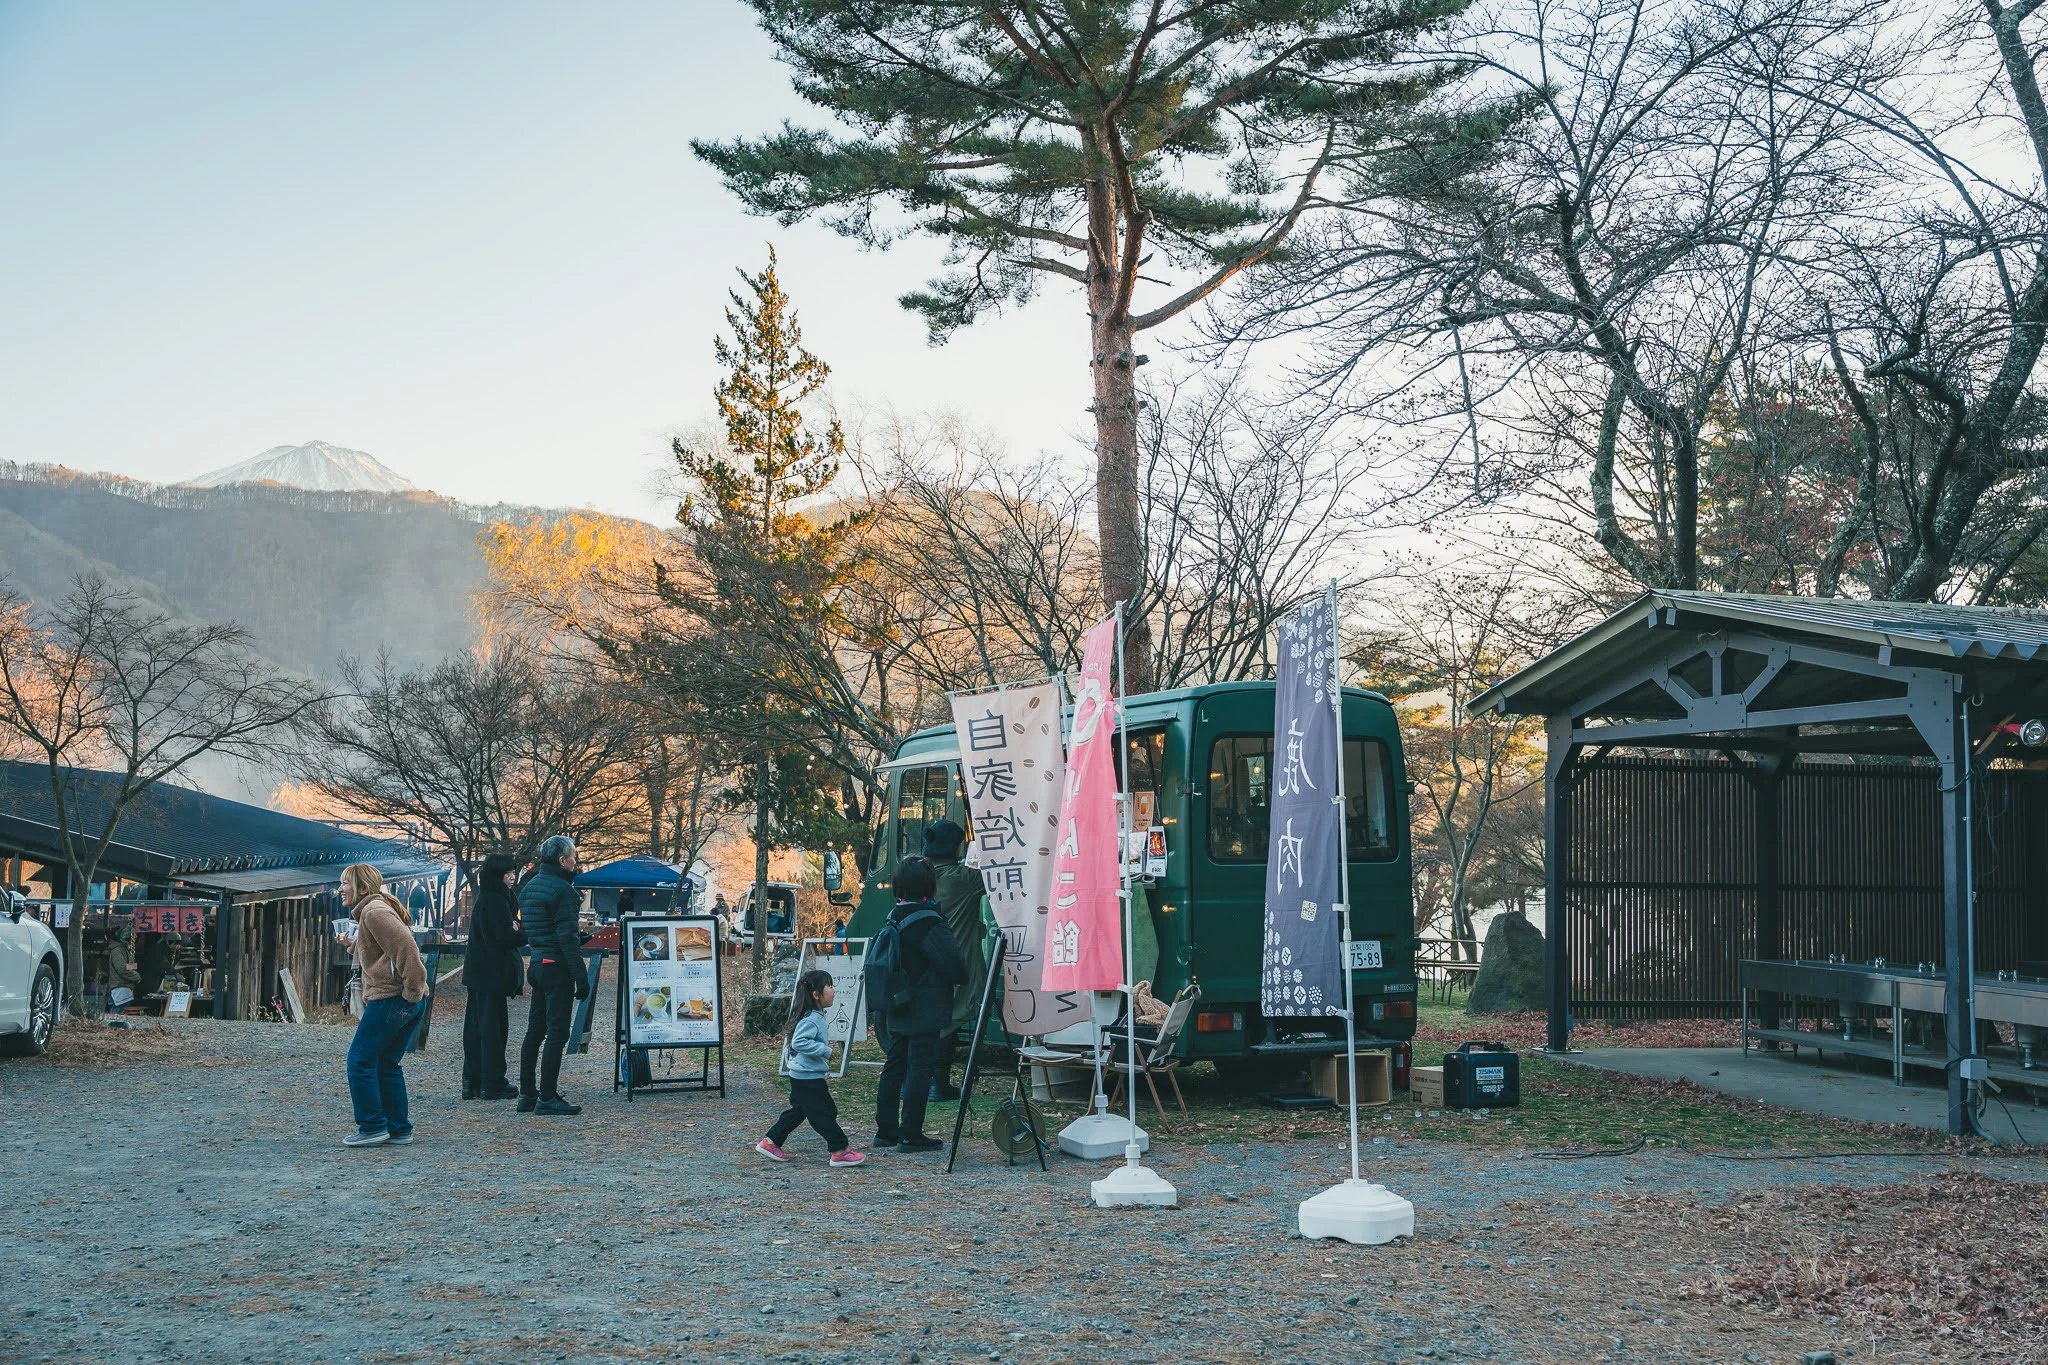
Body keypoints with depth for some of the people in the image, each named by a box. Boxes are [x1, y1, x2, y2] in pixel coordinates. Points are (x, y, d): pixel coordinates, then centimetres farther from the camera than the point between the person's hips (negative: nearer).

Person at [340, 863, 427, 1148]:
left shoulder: (374, 912, -11)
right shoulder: (370, 912, 22)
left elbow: (406, 948, -22)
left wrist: (411, 990, -19)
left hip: (390, 999, -10)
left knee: (360, 1061, -4)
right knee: (386, 1064, 14)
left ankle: (372, 1127, -1)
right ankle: (399, 1128, 16)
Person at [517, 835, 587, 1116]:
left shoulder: (530, 886, 14)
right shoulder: (561, 889, -14)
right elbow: (567, 937, -18)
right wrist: (581, 976, -16)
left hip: (536, 964, 9)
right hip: (557, 966, -9)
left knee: (535, 1030, 14)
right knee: (557, 1032, -6)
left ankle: (527, 1093, 18)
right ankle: (547, 1098, -6)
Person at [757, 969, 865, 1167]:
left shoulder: (816, 1017, 12)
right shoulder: (811, 1019, -21)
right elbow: (799, 1042, -31)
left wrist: (824, 1046, 13)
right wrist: (825, 1051, -25)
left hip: (801, 1077, 11)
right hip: (808, 1078, -11)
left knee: (798, 1111, 18)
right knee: (825, 1113, -6)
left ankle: (770, 1143, 23)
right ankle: (840, 1151, -1)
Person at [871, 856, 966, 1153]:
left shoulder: (893, 918, 8)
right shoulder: (928, 923, -18)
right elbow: (952, 962, -17)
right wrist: (962, 979, 3)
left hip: (896, 1012, 8)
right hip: (925, 1012, -8)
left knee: (894, 1067, 14)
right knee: (920, 1068, -3)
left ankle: (886, 1130, 18)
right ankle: (910, 1135, -2)